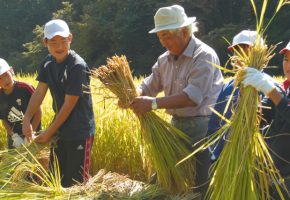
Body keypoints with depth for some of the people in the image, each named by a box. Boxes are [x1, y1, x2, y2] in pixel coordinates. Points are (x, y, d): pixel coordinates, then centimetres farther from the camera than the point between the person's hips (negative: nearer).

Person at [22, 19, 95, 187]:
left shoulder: (78, 66, -19)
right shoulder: (48, 63, 3)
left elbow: (69, 104, -18)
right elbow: (39, 92, 1)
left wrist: (49, 132, -13)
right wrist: (27, 119, -14)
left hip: (79, 131, -7)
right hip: (59, 130, 7)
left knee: (76, 181, 0)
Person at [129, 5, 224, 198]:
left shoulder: (204, 56, -16)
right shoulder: (165, 59, 10)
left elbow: (193, 96, -26)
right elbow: (149, 86, 6)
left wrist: (154, 103, -31)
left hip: (203, 126, -8)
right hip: (177, 124, 8)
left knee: (202, 188, -2)